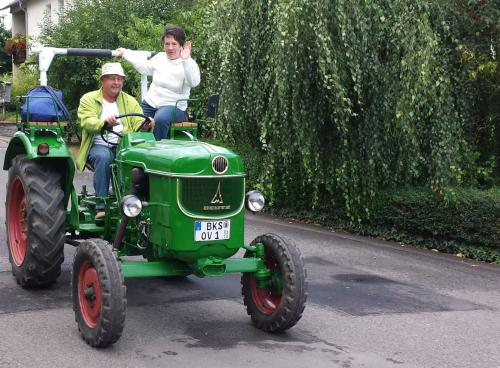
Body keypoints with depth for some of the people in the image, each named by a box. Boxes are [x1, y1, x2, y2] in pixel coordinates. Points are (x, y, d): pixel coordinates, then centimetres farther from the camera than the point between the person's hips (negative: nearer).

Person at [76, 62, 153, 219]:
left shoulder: (130, 101, 17)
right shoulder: (88, 99, 8)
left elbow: (138, 124, 4)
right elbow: (87, 122, -11)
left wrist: (146, 124, -22)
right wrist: (105, 122, -33)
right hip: (100, 146, -2)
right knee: (103, 157, -37)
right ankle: (101, 206, -32)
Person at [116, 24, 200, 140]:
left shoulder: (188, 64, -7)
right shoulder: (160, 57, 10)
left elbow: (194, 82, -26)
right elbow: (144, 67, 28)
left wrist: (186, 60, -36)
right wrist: (125, 53, 35)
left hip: (174, 107, -5)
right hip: (150, 103, 6)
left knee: (160, 119, -37)